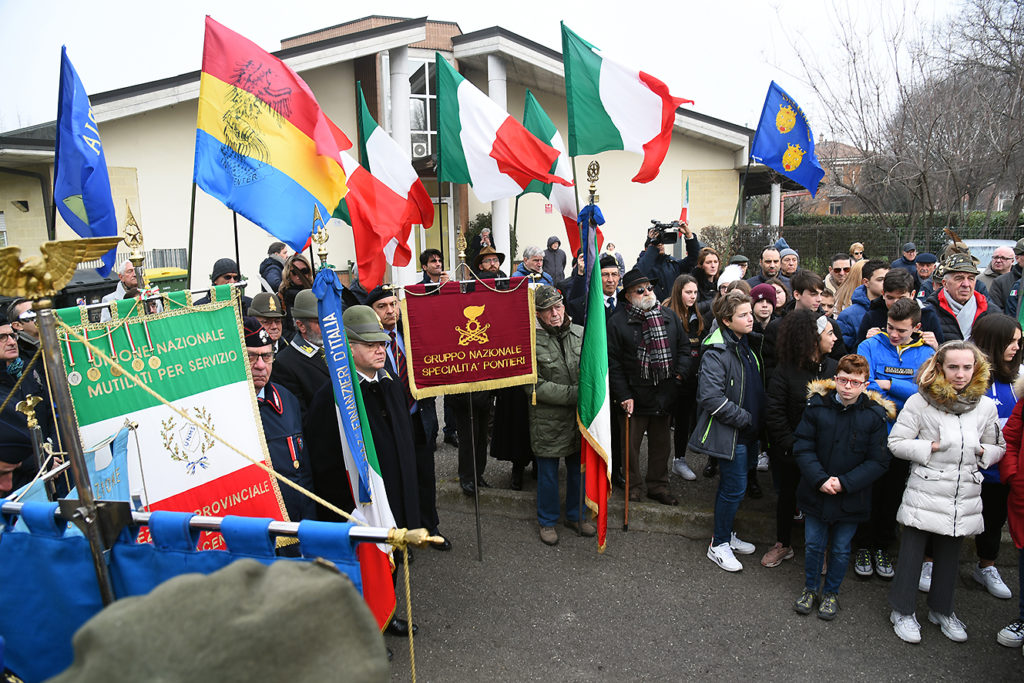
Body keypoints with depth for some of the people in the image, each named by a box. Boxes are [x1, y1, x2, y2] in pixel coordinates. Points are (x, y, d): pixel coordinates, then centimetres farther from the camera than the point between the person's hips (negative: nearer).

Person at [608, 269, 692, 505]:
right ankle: (633, 486, 24)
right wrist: (623, 395, -12)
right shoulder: (617, 322, -8)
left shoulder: (669, 316, 7)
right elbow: (613, 362, -9)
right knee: (631, 444, 6)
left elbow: (684, 346, 14)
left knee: (661, 442, 15)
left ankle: (658, 485, 29)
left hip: (665, 394, 4)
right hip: (635, 395, -4)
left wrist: (681, 372, -2)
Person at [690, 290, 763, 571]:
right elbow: (711, 397, -26)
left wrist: (758, 419, 12)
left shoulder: (746, 345, 10)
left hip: (746, 431, 9)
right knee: (735, 487, -4)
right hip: (728, 433, -9)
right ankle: (718, 545, 12)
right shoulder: (716, 353, -20)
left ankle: (727, 534, 34)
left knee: (732, 485, 19)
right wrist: (745, 419, -20)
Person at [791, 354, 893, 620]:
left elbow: (878, 461, -8)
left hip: (851, 499, -1)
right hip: (815, 494, 1)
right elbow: (802, 446, -6)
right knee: (813, 544, 14)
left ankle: (831, 592, 36)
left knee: (840, 550, 14)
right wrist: (820, 479, -18)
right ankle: (810, 588, 36)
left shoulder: (875, 415, -10)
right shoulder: (816, 406, -8)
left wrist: (844, 483, -17)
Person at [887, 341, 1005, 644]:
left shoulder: (986, 406, 4)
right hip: (925, 492, -4)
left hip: (964, 497, 4)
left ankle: (942, 610, 36)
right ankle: (903, 611, 20)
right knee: (912, 553, 4)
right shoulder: (921, 401, -9)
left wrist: (982, 452, -6)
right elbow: (896, 443, -8)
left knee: (950, 554, 17)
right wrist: (931, 447, -18)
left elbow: (999, 447, 15)